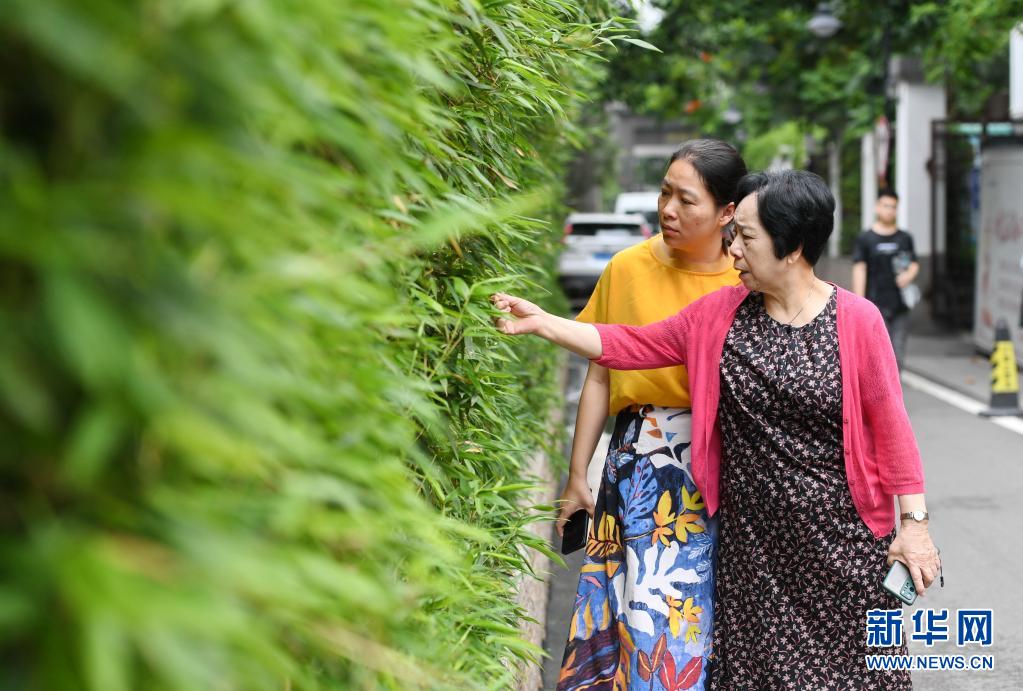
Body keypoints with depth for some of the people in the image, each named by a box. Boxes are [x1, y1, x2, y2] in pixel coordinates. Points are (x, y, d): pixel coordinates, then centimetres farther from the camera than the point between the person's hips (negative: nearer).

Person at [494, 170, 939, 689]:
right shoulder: (718, 314, 3)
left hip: (841, 536, -3)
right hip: (751, 542, 3)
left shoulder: (856, 320, -8)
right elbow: (630, 346, 7)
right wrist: (542, 323, 0)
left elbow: (890, 426, -7)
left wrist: (914, 523, -8)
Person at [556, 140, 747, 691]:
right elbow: (600, 378, 6)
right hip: (639, 462, 1)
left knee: (707, 602, 0)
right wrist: (577, 477, 7)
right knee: (646, 602, 0)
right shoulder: (629, 269, 1)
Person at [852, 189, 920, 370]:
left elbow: (914, 264, 17)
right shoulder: (865, 239, 1)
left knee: (898, 354, 3)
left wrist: (909, 274, -8)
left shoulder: (905, 238, 12)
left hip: (900, 306, 3)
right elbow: (859, 270, -3)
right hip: (876, 307, -3)